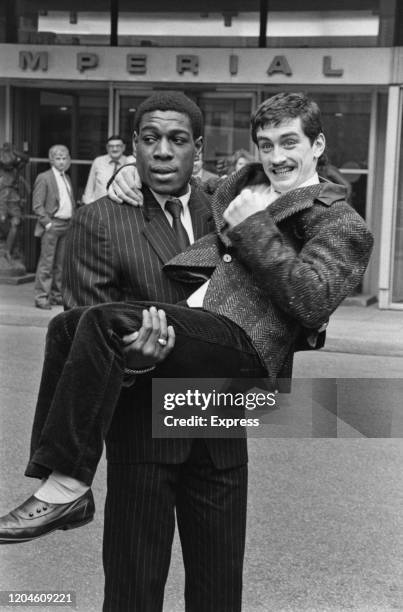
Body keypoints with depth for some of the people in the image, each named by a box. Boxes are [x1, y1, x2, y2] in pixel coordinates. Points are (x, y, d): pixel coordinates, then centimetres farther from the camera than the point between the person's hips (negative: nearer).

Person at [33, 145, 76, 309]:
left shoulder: (67, 178, 17)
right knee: (46, 262, -6)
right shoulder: (44, 178, -5)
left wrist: (73, 220, 11)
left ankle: (57, 295, 19)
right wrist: (48, 223, -15)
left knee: (61, 263, 10)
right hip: (51, 226, -7)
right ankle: (41, 297, -3)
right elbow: (37, 205, -9)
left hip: (67, 225, 7)